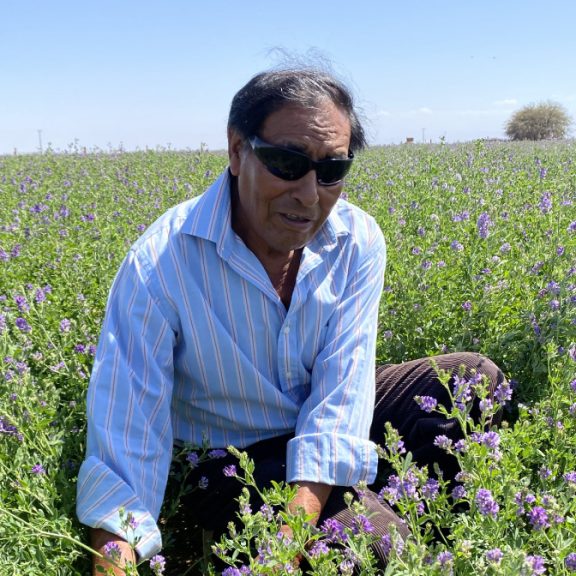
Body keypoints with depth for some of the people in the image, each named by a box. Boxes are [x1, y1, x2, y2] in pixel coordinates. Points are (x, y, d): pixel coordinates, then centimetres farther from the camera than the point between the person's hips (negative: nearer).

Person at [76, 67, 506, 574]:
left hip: (329, 438, 5)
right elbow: (126, 430, -25)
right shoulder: (158, 266, -24)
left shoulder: (359, 243, -14)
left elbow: (342, 388, -21)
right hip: (230, 458, -4)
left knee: (480, 380, -9)